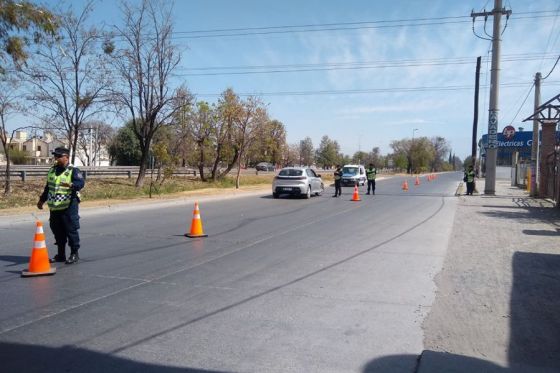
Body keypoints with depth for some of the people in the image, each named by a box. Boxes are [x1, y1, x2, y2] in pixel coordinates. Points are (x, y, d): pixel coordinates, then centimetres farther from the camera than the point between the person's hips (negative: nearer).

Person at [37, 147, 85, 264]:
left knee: (71, 230, -2)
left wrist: (71, 184, -43)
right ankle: (61, 255, 24)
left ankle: (74, 254, 8)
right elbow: (48, 187, 25)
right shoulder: (52, 170, 15)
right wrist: (42, 200, 27)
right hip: (54, 207, 7)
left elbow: (81, 183, -24)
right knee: (57, 231, 13)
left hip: (68, 207, -7)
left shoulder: (73, 170, -8)